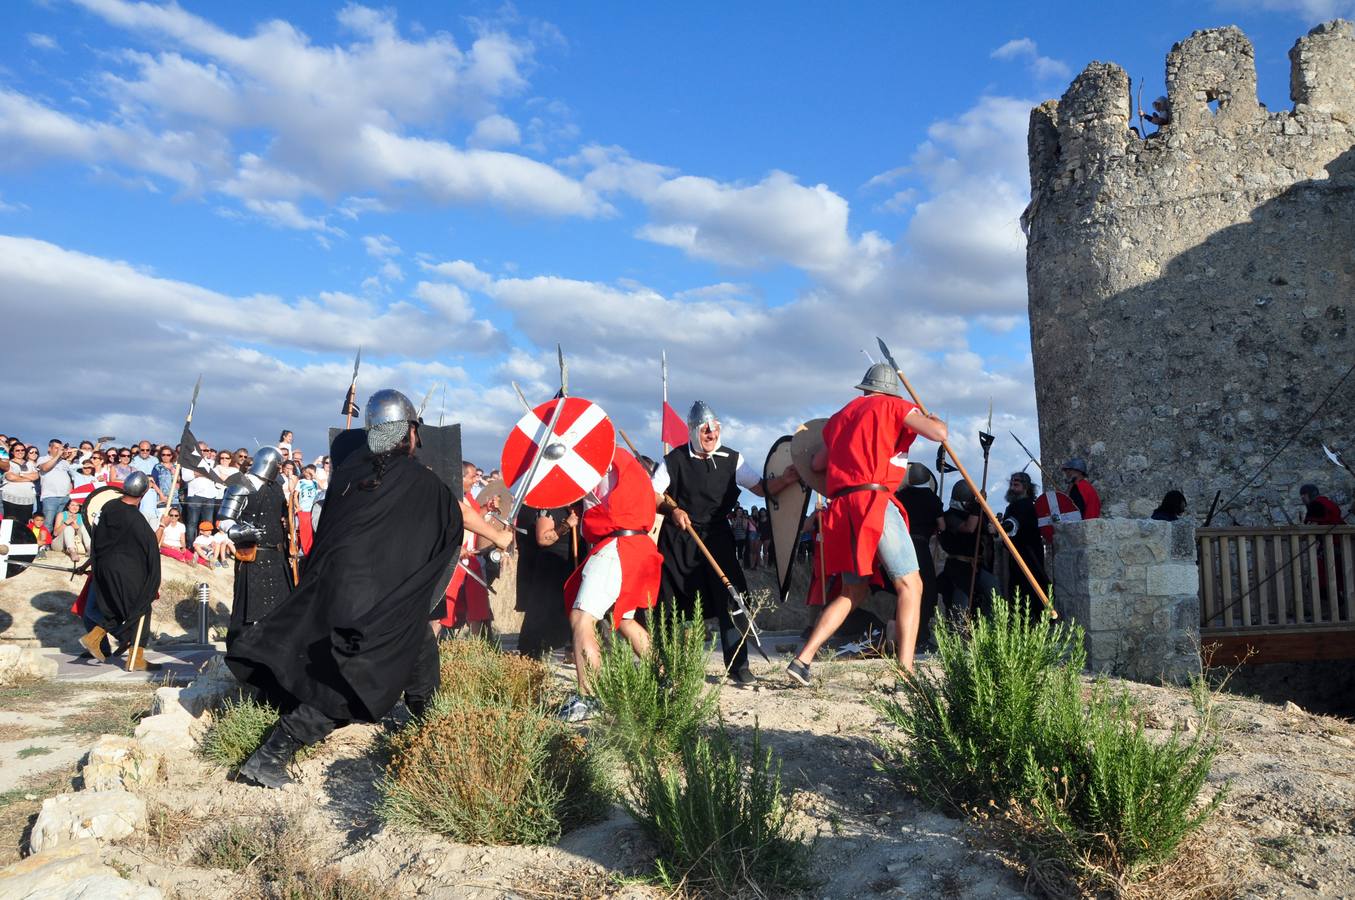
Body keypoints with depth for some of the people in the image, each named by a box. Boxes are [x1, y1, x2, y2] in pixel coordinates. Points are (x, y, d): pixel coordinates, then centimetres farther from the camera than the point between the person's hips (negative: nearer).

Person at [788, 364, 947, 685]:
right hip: (875, 501, -6)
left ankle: (801, 659, 8)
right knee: (910, 586, -2)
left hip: (841, 508, 7)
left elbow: (817, 464, 27)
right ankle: (906, 671, -13)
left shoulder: (841, 415, 24)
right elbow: (938, 433, -5)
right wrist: (933, 419, 18)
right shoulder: (893, 406, 7)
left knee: (853, 591, 15)